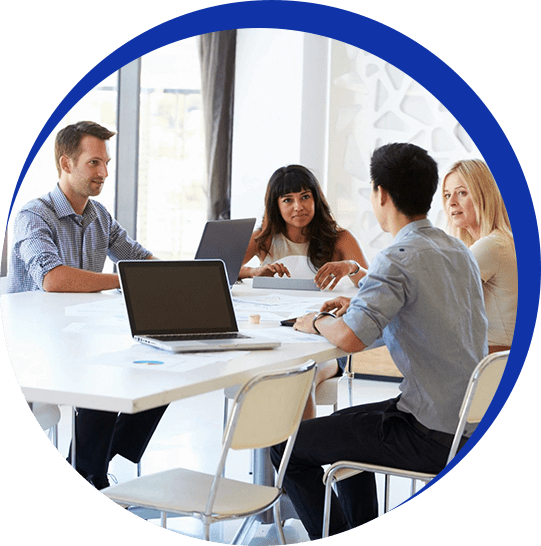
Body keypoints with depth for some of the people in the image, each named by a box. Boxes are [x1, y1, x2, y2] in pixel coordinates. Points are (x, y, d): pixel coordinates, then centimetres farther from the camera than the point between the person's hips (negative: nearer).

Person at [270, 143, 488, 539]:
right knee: (346, 424, 32)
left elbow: (350, 338, -32)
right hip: (470, 423, 9)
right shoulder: (458, 250, 8)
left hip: (430, 436, -9)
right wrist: (359, 304, 16)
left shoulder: (399, 259, -20)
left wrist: (318, 322, -10)